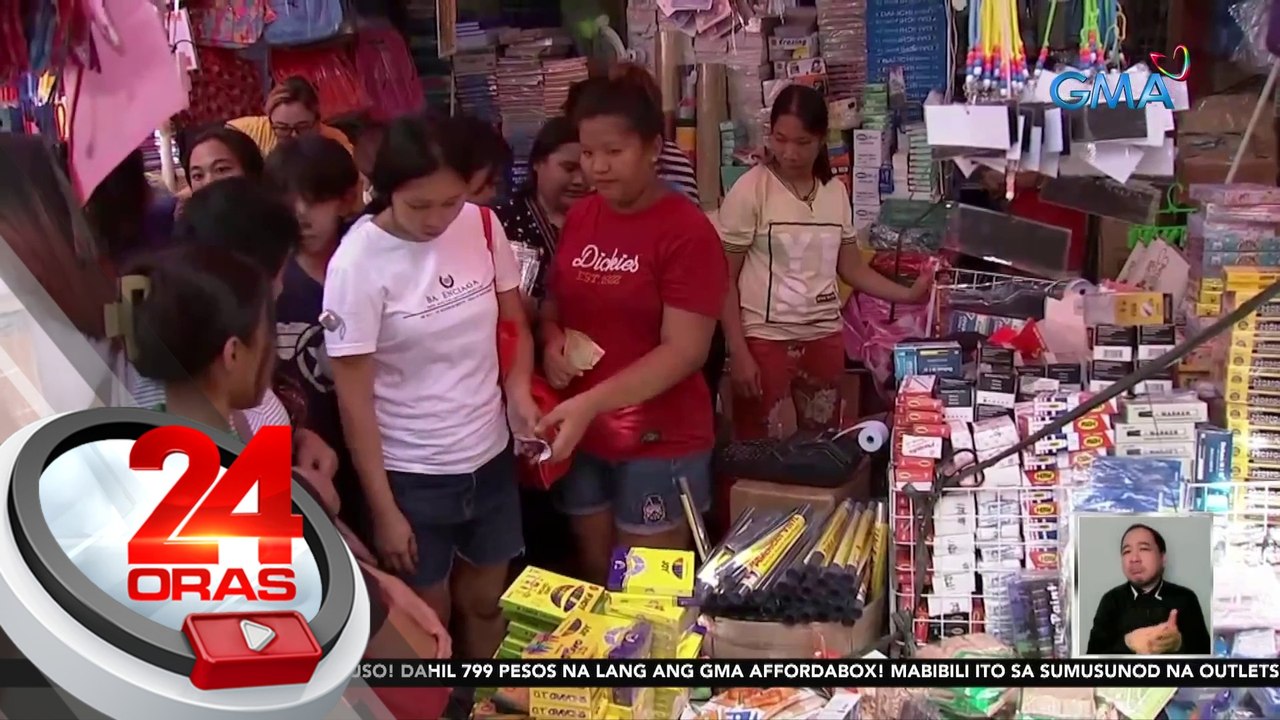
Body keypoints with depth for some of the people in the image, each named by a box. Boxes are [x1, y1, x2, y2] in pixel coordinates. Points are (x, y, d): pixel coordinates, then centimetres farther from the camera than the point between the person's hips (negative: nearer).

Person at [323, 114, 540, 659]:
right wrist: (383, 510, -12)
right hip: (411, 473, -4)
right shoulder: (358, 263, -20)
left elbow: (514, 322, 8)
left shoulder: (482, 226, -7)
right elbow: (354, 397, -15)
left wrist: (518, 387, -12)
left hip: (489, 455, 5)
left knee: (485, 601, 23)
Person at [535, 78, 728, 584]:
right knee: (594, 573, 18)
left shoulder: (687, 231, -15)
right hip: (581, 434, 6)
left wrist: (590, 403, -28)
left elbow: (685, 351, -20)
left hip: (658, 441, -5)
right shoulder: (578, 217, 4)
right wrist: (551, 342, -6)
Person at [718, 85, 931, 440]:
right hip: (765, 340, -5)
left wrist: (908, 295, 3)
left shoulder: (836, 191, 5)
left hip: (824, 338, 5)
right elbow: (724, 279, -8)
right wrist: (738, 352, -13)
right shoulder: (750, 190, -9)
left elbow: (851, 267, 14)